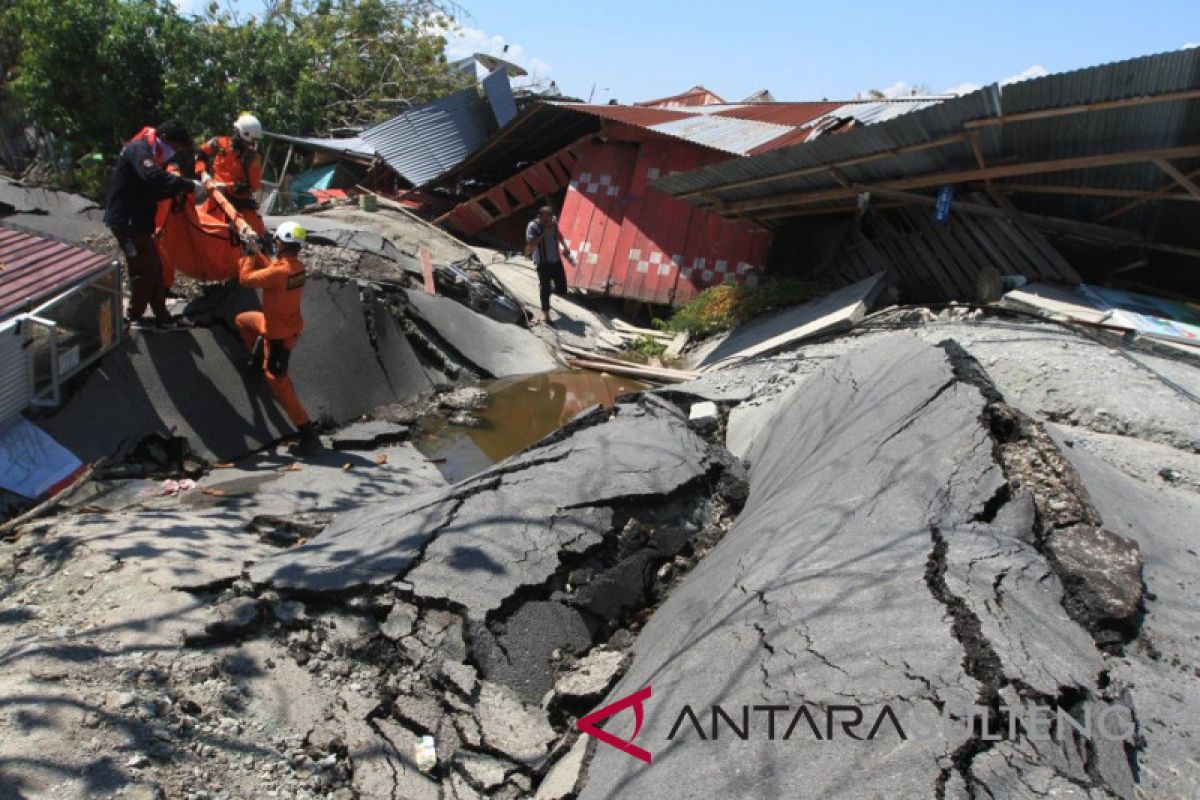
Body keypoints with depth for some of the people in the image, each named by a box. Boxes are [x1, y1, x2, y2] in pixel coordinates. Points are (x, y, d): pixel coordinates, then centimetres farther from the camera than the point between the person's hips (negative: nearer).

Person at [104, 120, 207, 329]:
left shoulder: (150, 154, 15)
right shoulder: (139, 149, -17)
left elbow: (154, 191, 11)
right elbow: (155, 178, -37)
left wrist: (180, 190, -4)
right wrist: (190, 186, -35)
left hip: (137, 220, 10)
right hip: (126, 220, -10)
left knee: (154, 267, 12)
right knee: (145, 268, -4)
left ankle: (162, 316, 19)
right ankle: (133, 316, 11)